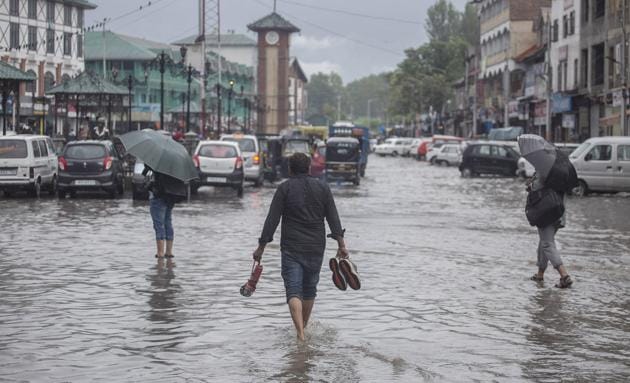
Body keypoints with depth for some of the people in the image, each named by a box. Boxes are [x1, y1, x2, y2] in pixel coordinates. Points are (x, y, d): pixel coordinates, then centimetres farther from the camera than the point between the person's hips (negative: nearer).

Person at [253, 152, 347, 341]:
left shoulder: (285, 188, -2)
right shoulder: (322, 188, 7)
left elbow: (272, 220, -7)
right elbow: (333, 218, 0)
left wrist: (261, 247, -4)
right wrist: (341, 243, -3)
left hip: (291, 249, -3)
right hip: (316, 248, 3)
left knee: (294, 291, -7)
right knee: (310, 289, 19)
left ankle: (300, 334, -24)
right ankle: (303, 328, 33)